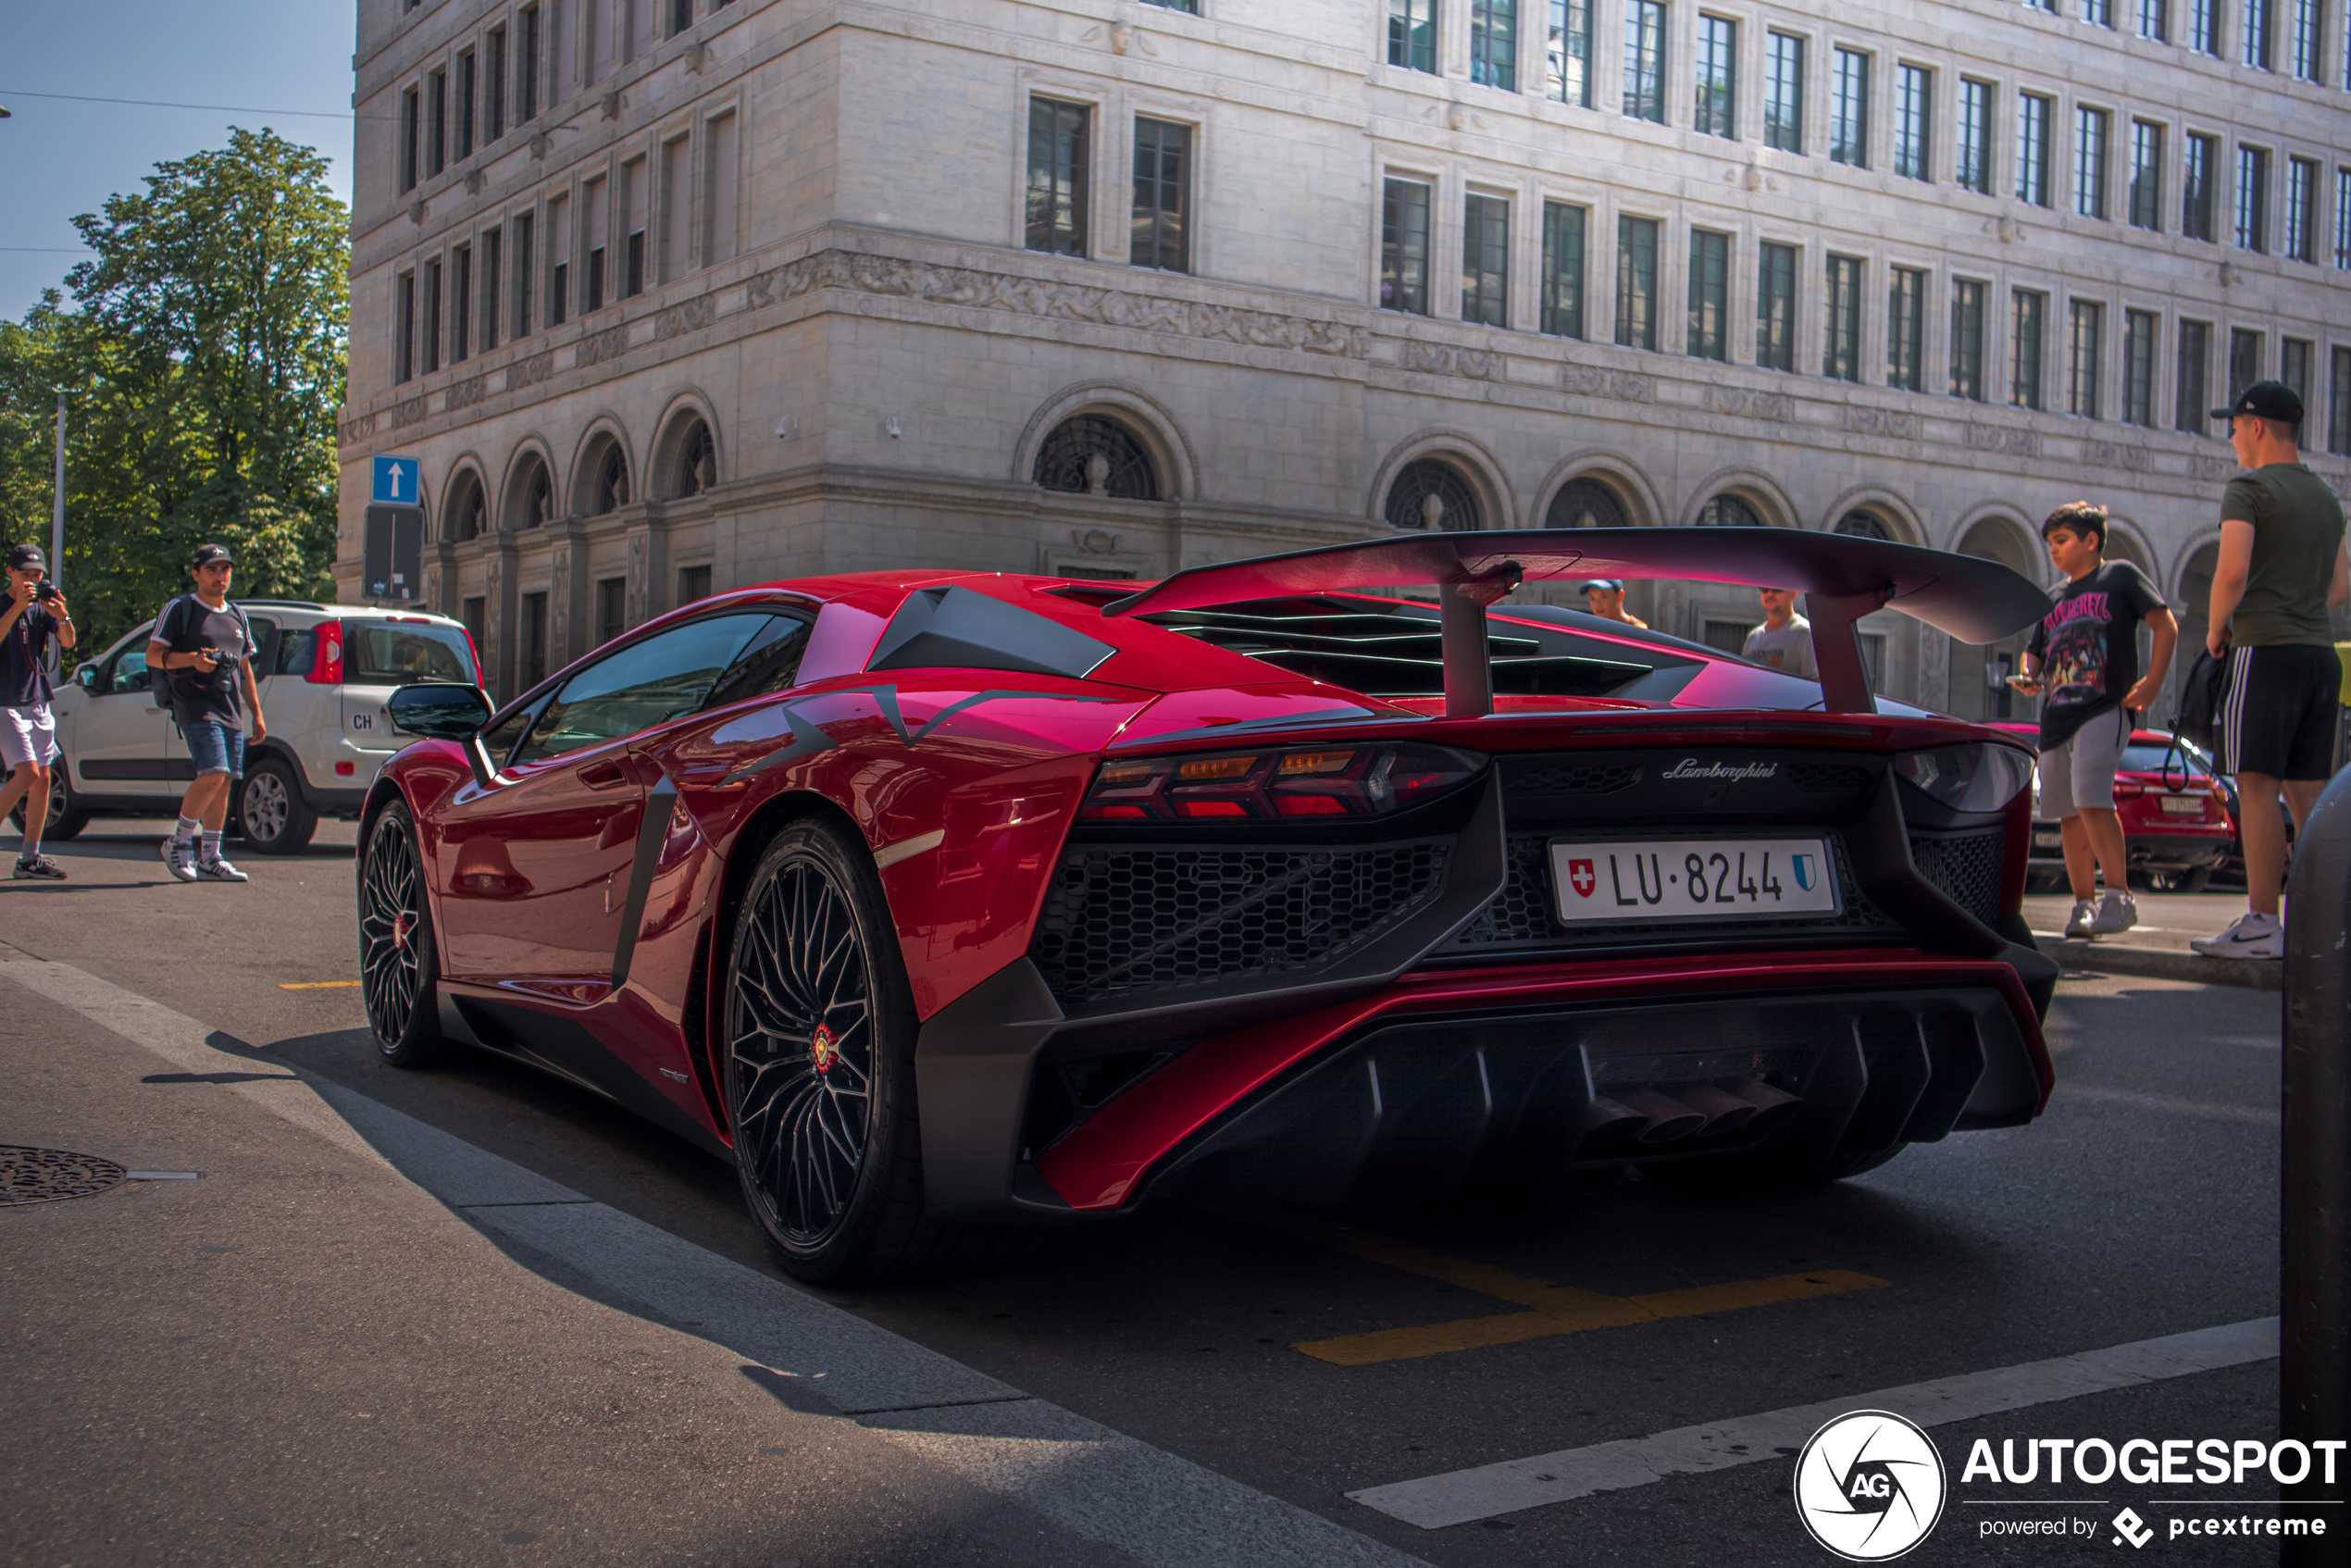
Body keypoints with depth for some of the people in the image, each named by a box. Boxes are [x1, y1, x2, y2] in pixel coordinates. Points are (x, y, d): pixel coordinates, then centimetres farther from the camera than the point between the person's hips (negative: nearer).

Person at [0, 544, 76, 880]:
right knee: (27, 773, -17)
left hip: (37, 703, 6)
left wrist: (62, 616, -20)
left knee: (42, 779, 4)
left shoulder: (41, 608, 10)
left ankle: (30, 858, 9)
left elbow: (68, 642, -2)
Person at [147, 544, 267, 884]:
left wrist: (257, 713, 20)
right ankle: (179, 843, -3)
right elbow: (153, 655, -4)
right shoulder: (179, 609, 1)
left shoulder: (236, 616, 21)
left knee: (224, 783, 4)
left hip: (231, 710, 7)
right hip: (196, 706, -7)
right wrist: (190, 659, -21)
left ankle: (210, 859, 10)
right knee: (213, 775, -20)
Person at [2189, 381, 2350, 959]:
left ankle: (2261, 924, -13)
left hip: (2267, 650, -8)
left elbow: (2233, 572, -17)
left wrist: (2217, 629, -3)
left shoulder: (2249, 488, -6)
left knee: (2258, 786, -9)